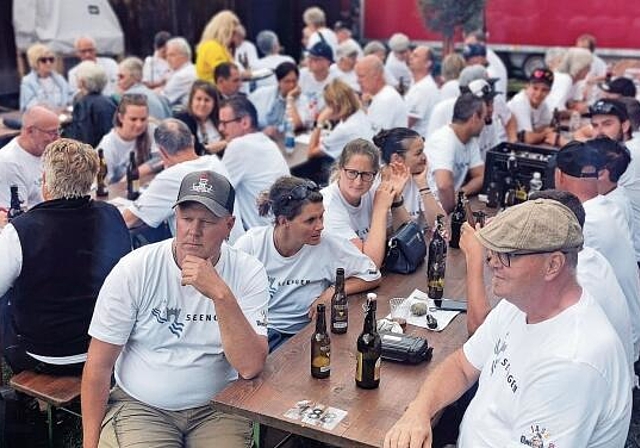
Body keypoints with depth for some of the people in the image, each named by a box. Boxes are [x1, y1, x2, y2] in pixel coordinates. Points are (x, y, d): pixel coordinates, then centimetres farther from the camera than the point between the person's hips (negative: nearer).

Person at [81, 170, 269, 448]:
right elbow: (98, 365, -3)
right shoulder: (133, 270, -10)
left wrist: (221, 294, -29)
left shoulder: (248, 273, -9)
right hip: (139, 405, -1)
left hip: (216, 408, 1)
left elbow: (250, 368, -20)